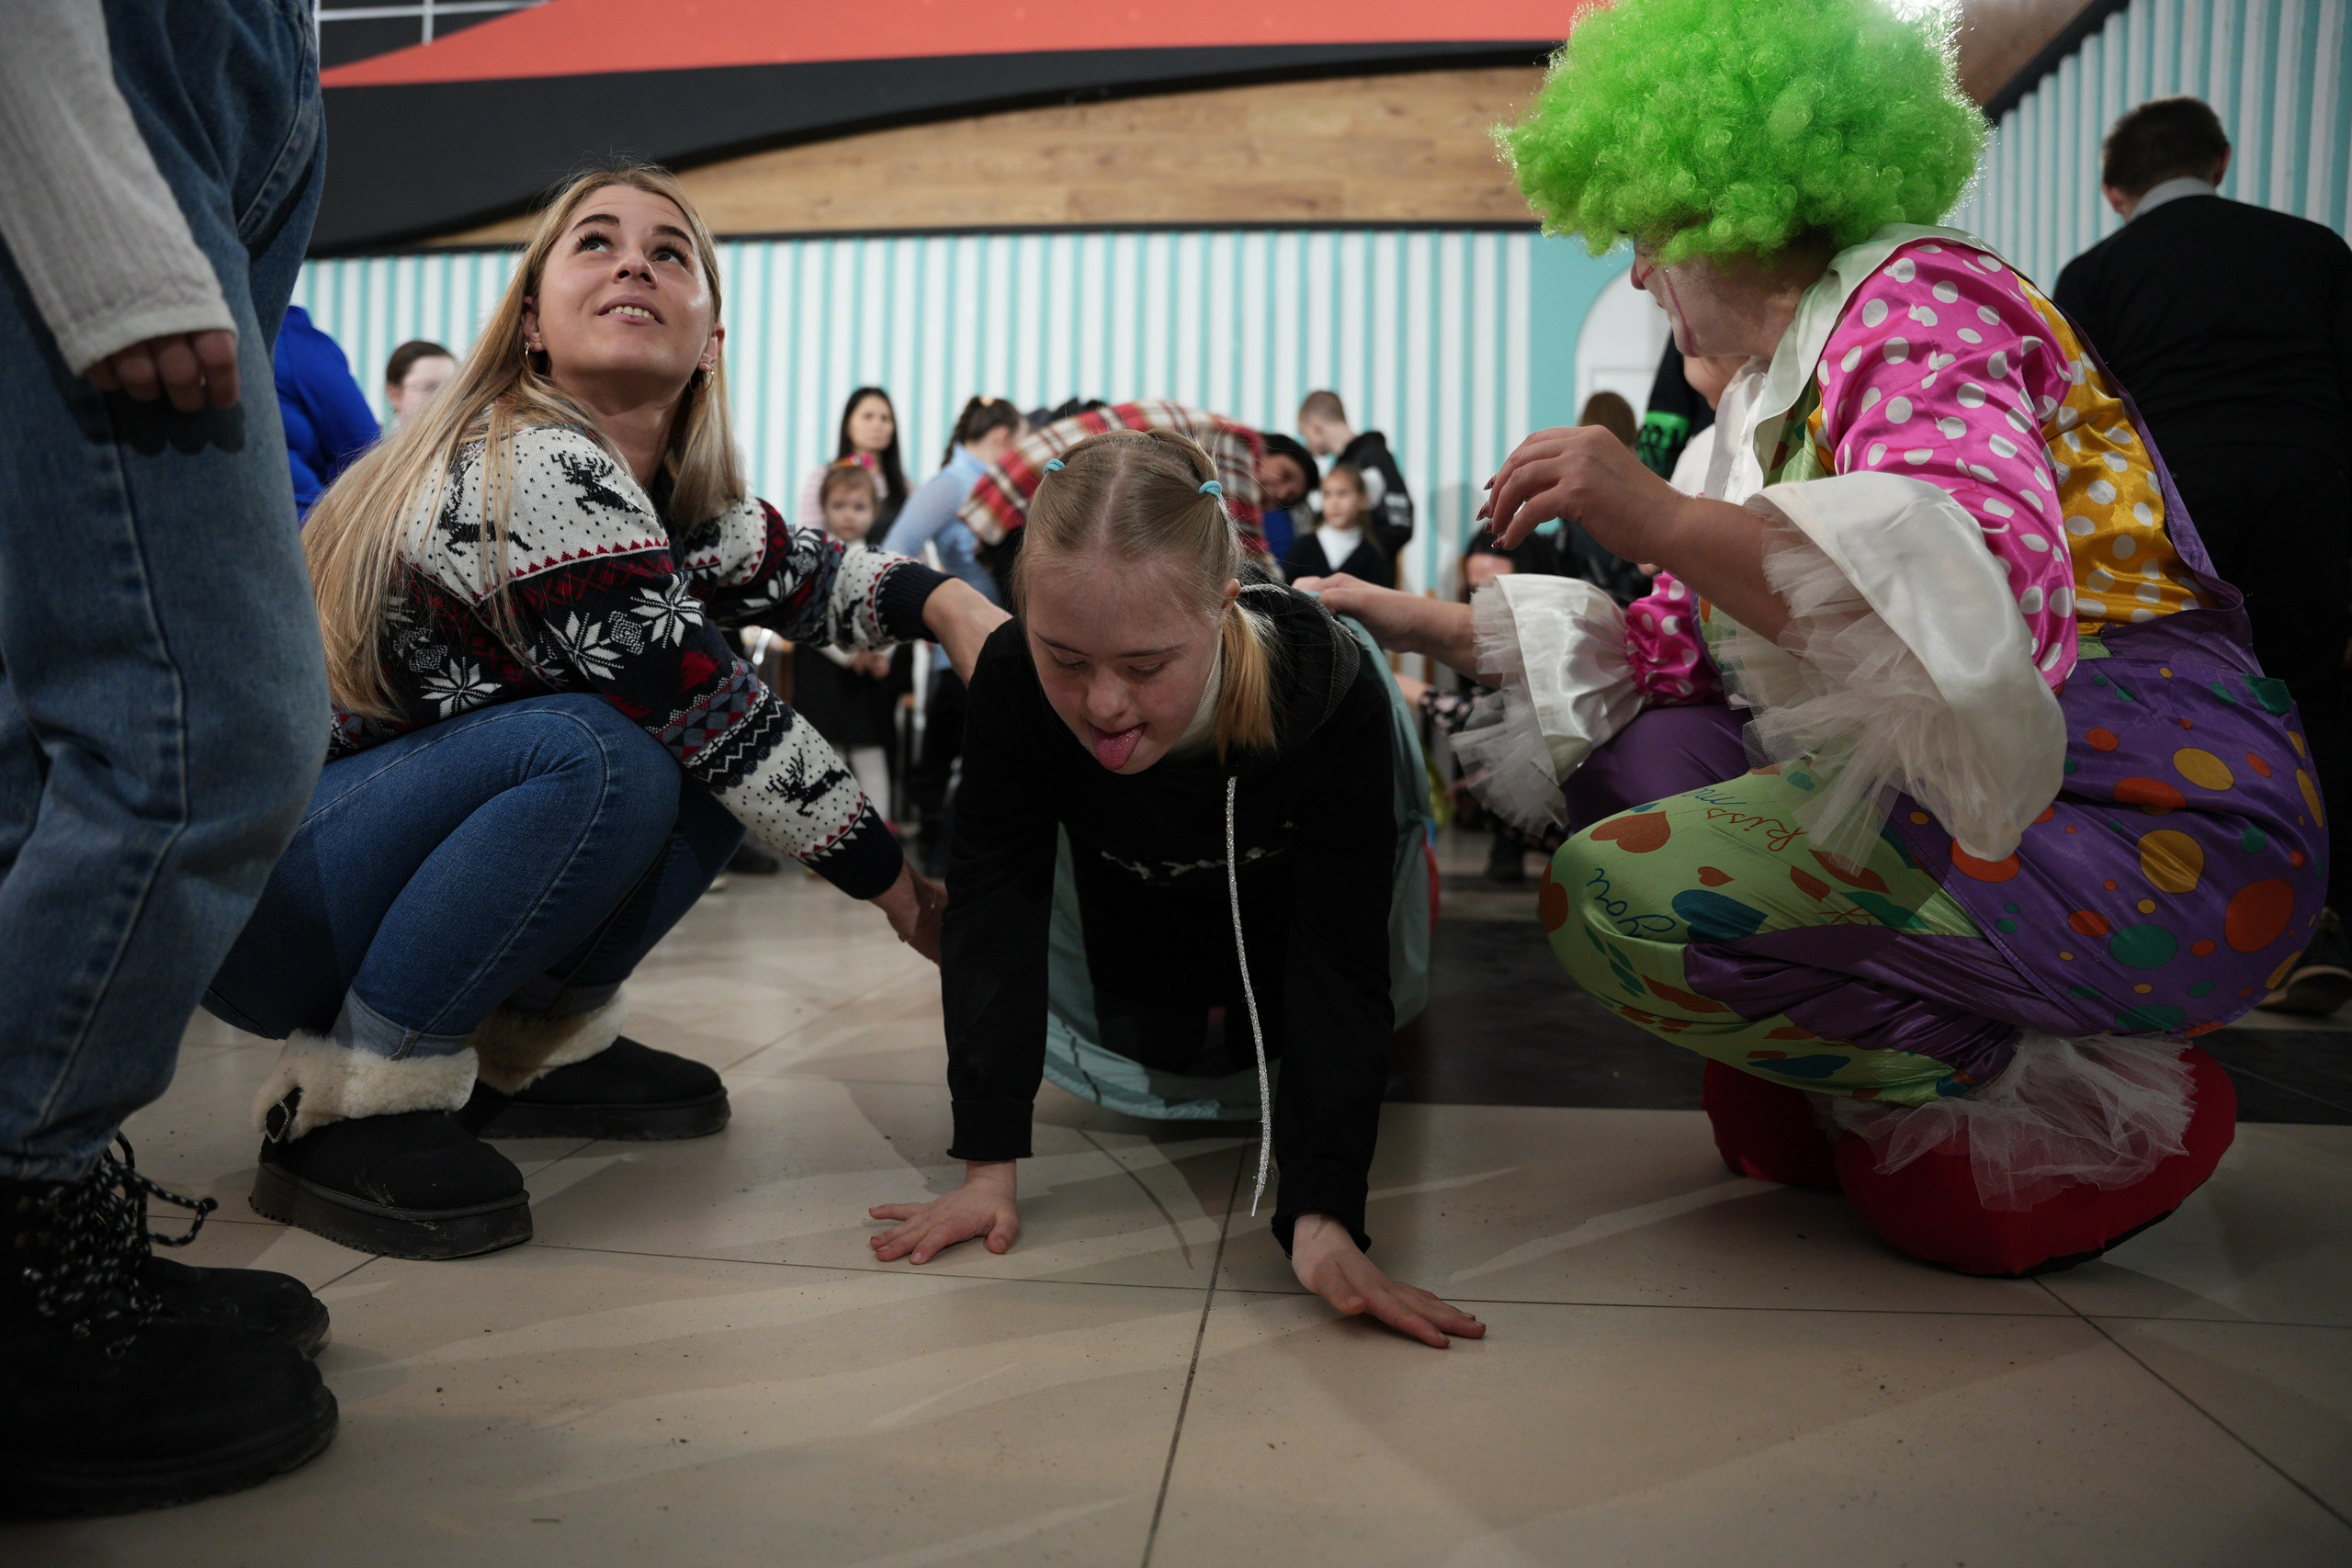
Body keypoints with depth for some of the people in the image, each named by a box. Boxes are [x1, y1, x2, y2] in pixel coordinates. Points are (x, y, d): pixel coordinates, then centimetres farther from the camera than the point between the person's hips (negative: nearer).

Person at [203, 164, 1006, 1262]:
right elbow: (713, 716, -23)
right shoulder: (538, 475, -24)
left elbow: (800, 571, 10)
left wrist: (947, 604, -11)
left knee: (724, 748, -2)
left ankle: (530, 1047, 7)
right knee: (600, 756, -31)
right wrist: (895, 883, -14)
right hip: (252, 882, -8)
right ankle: (348, 1102, -16)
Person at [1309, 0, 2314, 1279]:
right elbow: (1686, 643, 15)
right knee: (1615, 751, 6)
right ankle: (1841, 1084, 3)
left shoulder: (1921, 303, -11)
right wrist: (1438, 627, 16)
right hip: (1963, 793, 9)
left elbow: (1994, 604, -30)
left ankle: (2096, 1111, -7)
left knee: (1616, 896, -22)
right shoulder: (1782, 384, 15)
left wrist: (1663, 519, -38)